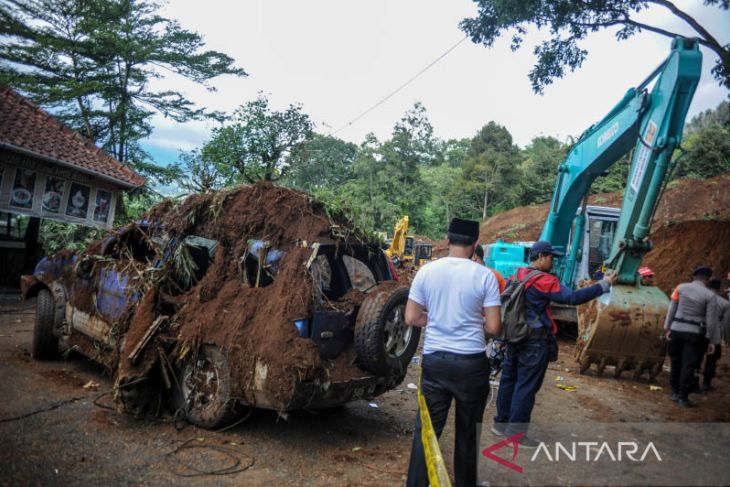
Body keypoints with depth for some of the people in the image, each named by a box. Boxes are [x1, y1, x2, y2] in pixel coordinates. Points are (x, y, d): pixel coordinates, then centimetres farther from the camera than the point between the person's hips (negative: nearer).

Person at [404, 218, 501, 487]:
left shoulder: (426, 271, -3)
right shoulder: (484, 275, -8)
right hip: (472, 362, -1)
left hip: (434, 360, 1)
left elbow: (411, 318, 1)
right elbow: (493, 327, -7)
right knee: (468, 431, 15)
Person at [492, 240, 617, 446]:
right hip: (534, 342, -8)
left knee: (508, 381, 16)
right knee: (526, 387, 0)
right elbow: (573, 297, -21)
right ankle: (516, 433, 7)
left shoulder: (516, 276, 8)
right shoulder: (544, 280, -17)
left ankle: (501, 423, 27)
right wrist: (603, 285, -13)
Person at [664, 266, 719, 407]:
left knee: (675, 362, 16)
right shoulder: (709, 295, -7)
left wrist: (667, 328, 7)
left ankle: (675, 392, 27)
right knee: (688, 365, 3)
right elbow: (711, 320, -6)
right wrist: (713, 341, 1)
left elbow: (671, 309, 1)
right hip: (695, 333, -3)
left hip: (676, 329, 3)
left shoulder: (681, 287, 0)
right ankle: (683, 398, 7)